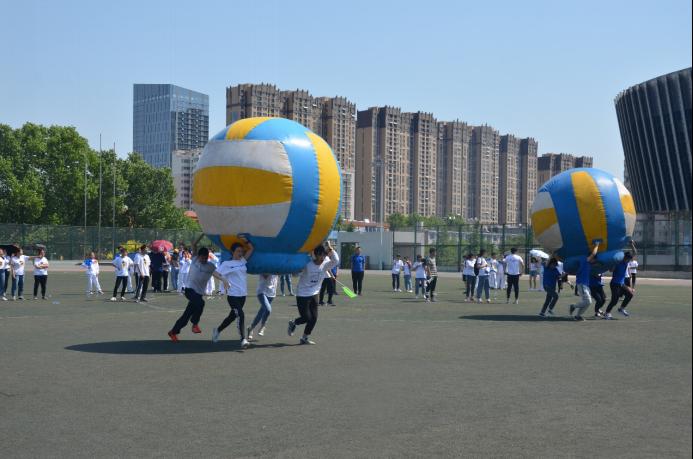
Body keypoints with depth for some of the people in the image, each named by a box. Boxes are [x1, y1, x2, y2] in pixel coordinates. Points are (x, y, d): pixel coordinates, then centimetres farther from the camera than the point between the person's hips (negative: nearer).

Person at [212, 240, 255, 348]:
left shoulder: (243, 261, 11)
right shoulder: (227, 264, -4)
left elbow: (251, 249, 12)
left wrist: (245, 240, 4)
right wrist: (224, 280, -21)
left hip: (242, 294, 6)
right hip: (233, 295, -6)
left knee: (232, 316, 16)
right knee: (241, 315, -18)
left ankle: (217, 331, 37)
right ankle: (243, 340, -16)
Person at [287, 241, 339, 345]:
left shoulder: (325, 264, -8)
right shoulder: (307, 265, -18)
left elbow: (336, 261, -24)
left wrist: (330, 248, -27)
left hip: (314, 294, 5)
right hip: (302, 295, -5)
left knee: (314, 318, 3)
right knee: (306, 318, -5)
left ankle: (305, 338, 21)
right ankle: (293, 323, 28)